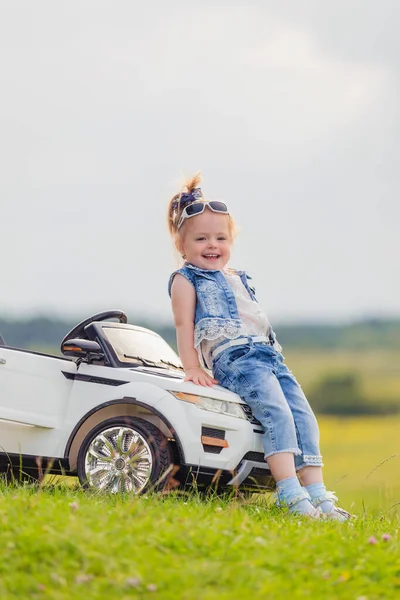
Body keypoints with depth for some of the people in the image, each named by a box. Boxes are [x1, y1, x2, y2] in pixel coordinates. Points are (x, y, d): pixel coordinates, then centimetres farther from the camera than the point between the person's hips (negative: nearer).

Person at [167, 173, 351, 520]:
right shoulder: (186, 280, 8)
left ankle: (316, 493, -13)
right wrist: (192, 368, -12)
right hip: (232, 358, -8)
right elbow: (184, 324, -1)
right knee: (277, 412, -28)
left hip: (270, 355, 8)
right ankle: (290, 493, -37)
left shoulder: (240, 280, 30)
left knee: (304, 416, -8)